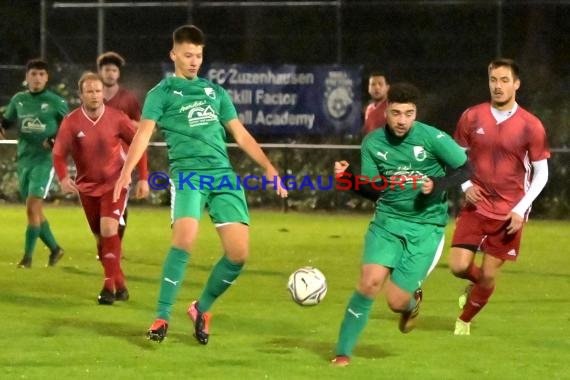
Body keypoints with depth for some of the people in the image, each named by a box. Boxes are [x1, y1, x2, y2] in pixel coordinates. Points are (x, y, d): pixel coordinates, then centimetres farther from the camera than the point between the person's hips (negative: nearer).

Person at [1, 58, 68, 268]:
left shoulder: (56, 102, -4)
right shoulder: (18, 100, 7)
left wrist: (55, 141, -13)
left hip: (44, 160, -5)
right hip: (24, 160, 5)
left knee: (32, 208, -13)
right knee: (35, 211, 11)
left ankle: (28, 256, -7)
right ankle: (55, 249, 27)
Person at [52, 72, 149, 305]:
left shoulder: (117, 118, -11)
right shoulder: (71, 122, -10)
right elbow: (59, 153, -8)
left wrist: (143, 179, -4)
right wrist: (63, 178, -26)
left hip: (115, 183, -3)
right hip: (87, 186, 3)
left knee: (109, 229, -20)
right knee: (100, 237, 11)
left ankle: (110, 286, -15)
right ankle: (119, 285, 25)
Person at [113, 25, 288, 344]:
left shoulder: (216, 92, 22)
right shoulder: (162, 93, 9)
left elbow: (241, 134, 24)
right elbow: (145, 132, -4)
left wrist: (269, 168, 14)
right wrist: (127, 170, -20)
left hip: (223, 174, 4)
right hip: (187, 173, -4)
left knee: (239, 252, -6)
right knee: (185, 239, -27)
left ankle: (202, 309, 17)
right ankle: (162, 317, -15)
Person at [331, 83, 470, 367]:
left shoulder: (433, 138, -12)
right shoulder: (372, 143, -2)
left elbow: (465, 169, -1)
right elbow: (373, 191, 5)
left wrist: (439, 184, -18)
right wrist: (347, 179, -13)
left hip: (425, 227, -2)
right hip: (388, 219, 2)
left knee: (397, 302, -5)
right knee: (370, 281, -18)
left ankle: (412, 300, 34)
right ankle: (343, 352, -5)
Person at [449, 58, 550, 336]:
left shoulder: (530, 126, -8)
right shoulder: (472, 118, -2)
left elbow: (541, 173, -1)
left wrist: (521, 209, -10)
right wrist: (465, 185, -7)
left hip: (509, 213, -1)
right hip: (476, 206, 1)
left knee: (489, 276, 1)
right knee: (459, 266, -11)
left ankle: (464, 321, 27)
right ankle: (477, 283, 25)